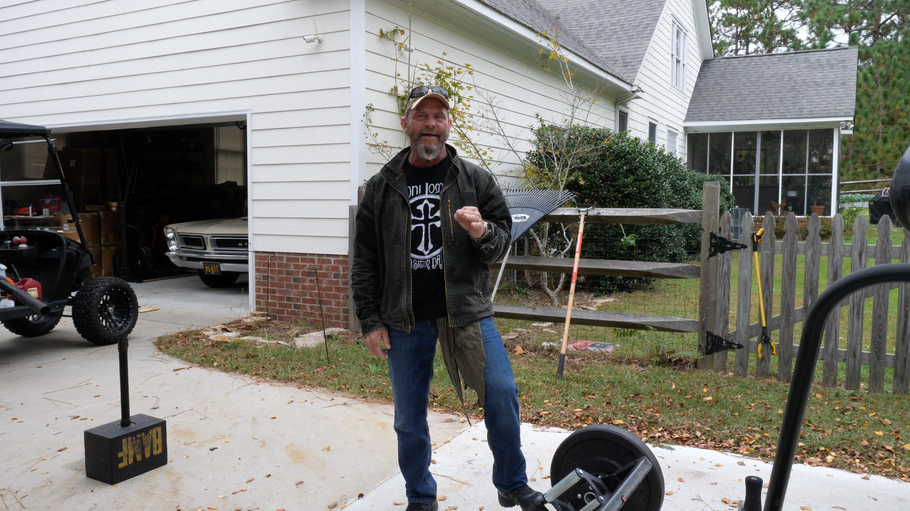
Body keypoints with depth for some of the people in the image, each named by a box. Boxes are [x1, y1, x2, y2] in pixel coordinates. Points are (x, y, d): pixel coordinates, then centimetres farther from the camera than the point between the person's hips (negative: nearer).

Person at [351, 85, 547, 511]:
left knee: (501, 394, -8)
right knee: (409, 419, 10)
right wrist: (370, 321, 2)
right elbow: (364, 261, 7)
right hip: (404, 319, 1)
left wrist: (482, 233, -16)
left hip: (466, 310, -1)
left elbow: (504, 238, 8)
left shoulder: (475, 180, 5)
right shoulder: (382, 187, 5)